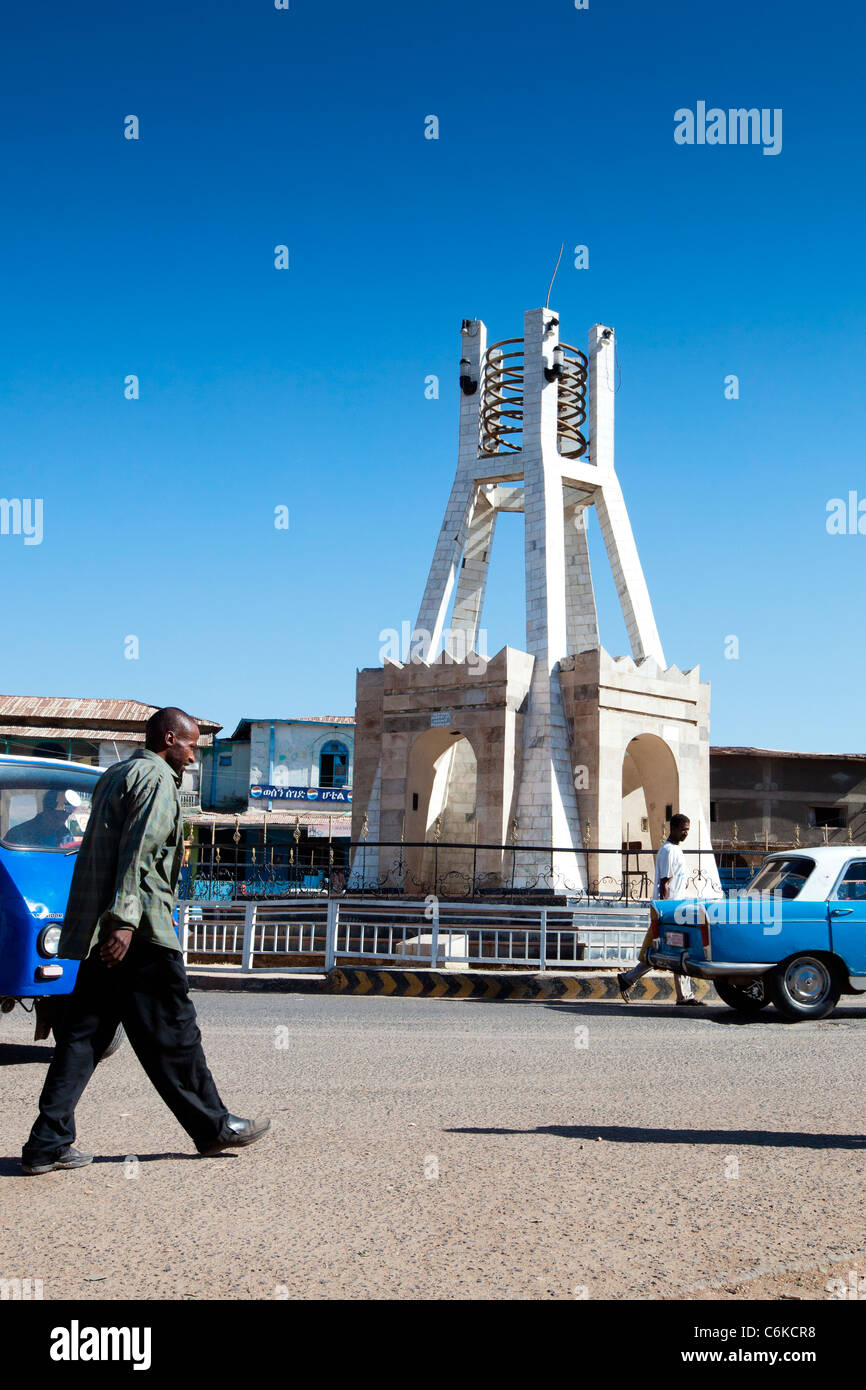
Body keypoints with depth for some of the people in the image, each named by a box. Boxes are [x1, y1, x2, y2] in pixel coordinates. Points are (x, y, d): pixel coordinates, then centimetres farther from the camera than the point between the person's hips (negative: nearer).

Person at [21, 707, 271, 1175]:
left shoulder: (113, 777, 22)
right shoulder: (157, 778, -7)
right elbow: (139, 851, -18)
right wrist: (125, 920, -25)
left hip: (95, 930, 9)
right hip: (139, 929, -9)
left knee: (84, 1031, 6)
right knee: (172, 1030, 1)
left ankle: (49, 1143, 3)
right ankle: (212, 1126, 13)